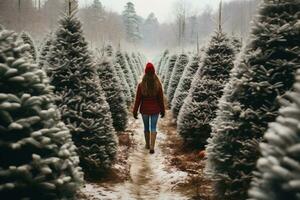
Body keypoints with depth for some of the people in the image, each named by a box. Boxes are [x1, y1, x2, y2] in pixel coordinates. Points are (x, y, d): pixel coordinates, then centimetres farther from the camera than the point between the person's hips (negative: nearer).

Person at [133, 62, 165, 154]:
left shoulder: (141, 85, -17)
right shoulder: (158, 85, -15)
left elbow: (137, 100, -12)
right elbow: (161, 100, -8)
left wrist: (135, 112, -1)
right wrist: (162, 111, 6)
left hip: (144, 110, 0)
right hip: (155, 110, 0)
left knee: (146, 126, 21)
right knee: (153, 128, 11)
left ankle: (147, 144, 35)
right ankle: (152, 147, -1)